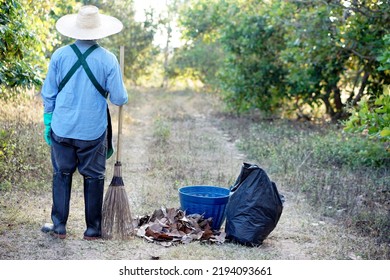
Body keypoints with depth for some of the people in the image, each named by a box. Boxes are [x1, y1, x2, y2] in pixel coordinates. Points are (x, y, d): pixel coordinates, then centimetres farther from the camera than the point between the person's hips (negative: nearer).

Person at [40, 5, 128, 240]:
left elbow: (48, 94, 3)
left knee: (62, 174, 16)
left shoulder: (59, 55, -3)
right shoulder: (108, 59, -10)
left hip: (61, 129, 2)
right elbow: (119, 99, -7)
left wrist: (48, 123, 14)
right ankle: (93, 229, 18)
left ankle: (59, 226, 19)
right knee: (94, 177, 11)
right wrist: (124, 94, 16)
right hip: (93, 132, -2)